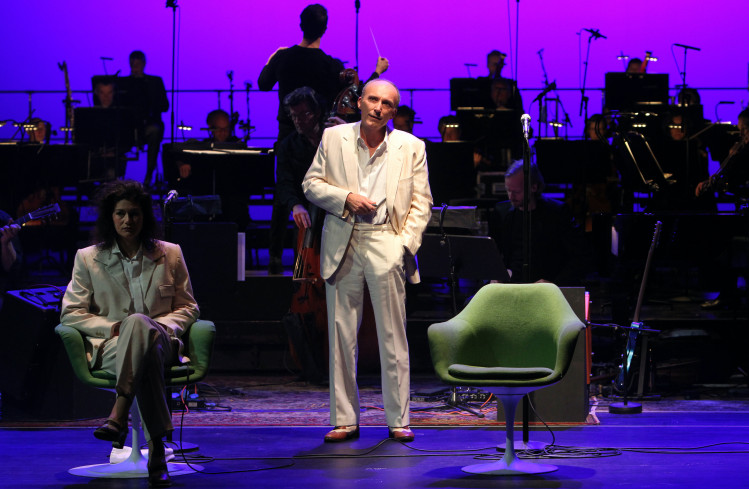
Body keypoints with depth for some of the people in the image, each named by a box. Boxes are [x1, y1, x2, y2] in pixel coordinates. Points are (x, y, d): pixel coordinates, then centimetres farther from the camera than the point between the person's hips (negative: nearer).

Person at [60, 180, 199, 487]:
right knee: (148, 352, -42)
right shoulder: (88, 258, 13)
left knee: (138, 322, -41)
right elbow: (70, 313, 9)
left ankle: (118, 416, -52)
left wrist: (162, 325, -5)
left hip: (162, 342, 0)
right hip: (109, 349, 0)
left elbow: (188, 308, 18)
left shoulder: (169, 254, 16)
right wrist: (113, 327, -8)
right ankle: (156, 448, -49)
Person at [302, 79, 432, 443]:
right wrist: (346, 198, -9)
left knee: (393, 336, -1)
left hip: (387, 245, -1)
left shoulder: (411, 147, 6)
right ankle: (344, 420, 8)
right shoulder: (333, 138, 8)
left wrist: (406, 244, -6)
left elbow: (421, 201, 6)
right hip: (342, 245, 1)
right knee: (341, 334, 2)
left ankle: (397, 420, 5)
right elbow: (311, 183, 8)